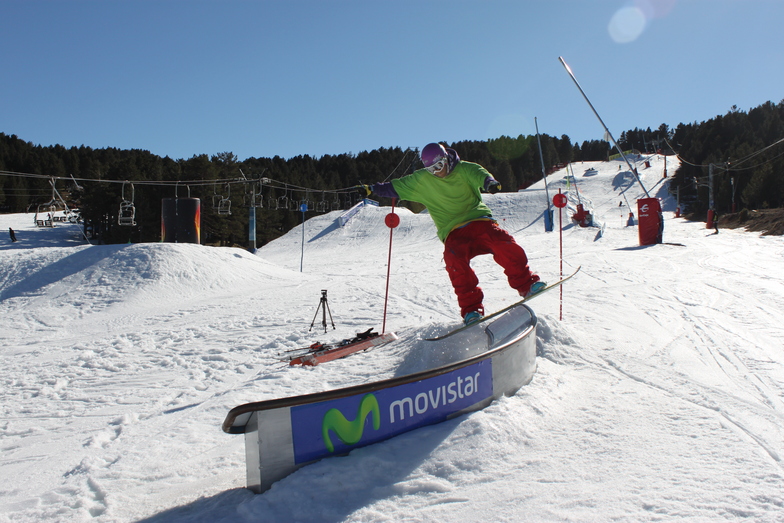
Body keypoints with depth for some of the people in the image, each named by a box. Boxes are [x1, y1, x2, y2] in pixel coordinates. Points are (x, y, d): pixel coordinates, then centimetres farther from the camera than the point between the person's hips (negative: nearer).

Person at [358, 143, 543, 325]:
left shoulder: (464, 169, 3)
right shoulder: (421, 180, 9)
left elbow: (478, 174, -16)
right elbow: (396, 187, 17)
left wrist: (489, 182, -39)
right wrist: (371, 189, 11)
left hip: (478, 220, 0)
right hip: (454, 232, 0)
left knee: (503, 244, -26)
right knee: (454, 258, -30)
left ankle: (526, 284, -9)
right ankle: (471, 308, -23)